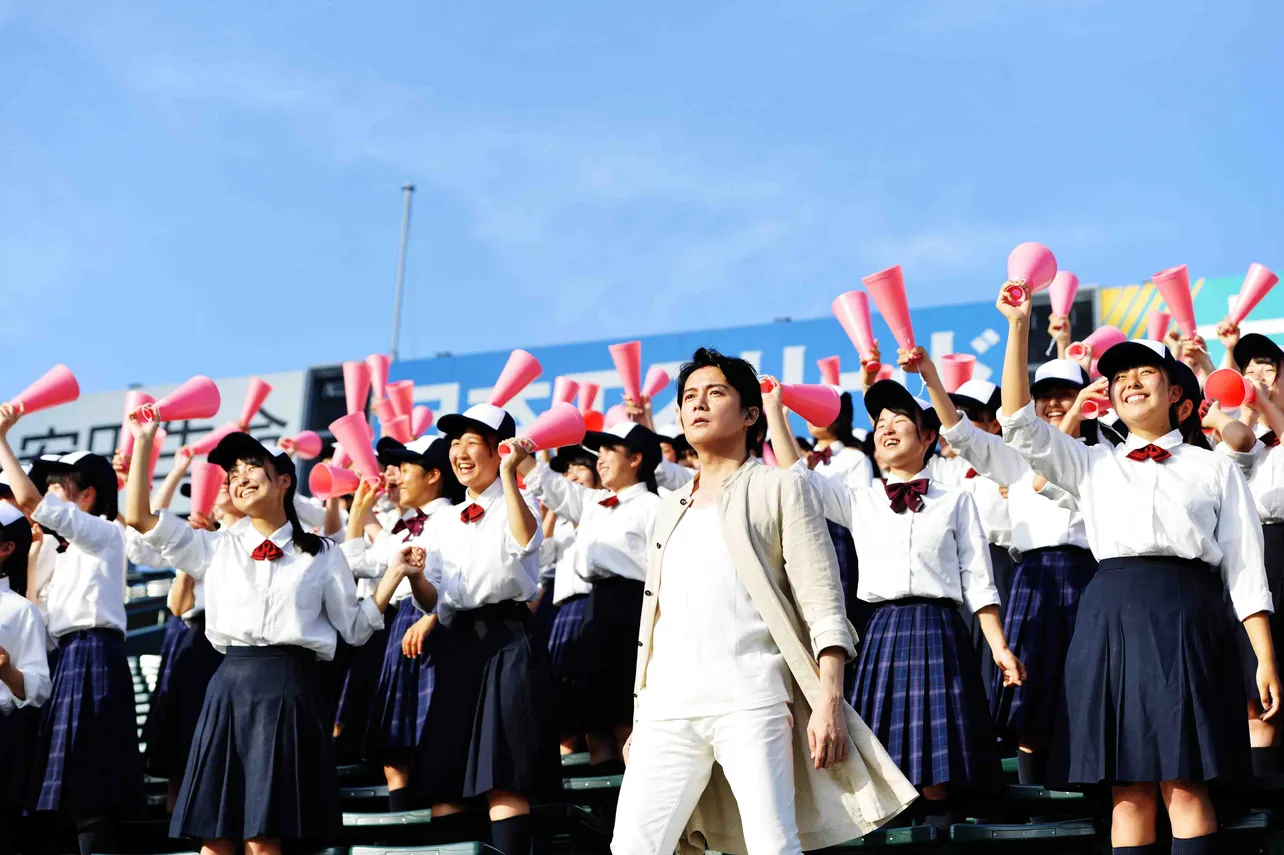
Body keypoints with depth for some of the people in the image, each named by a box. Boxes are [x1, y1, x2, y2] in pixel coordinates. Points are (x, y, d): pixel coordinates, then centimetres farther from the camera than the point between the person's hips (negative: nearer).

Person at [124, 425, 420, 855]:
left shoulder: (322, 555, 9)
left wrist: (394, 574, 1)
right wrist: (143, 443, 6)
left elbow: (355, 629, 11)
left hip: (291, 689, -2)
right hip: (230, 685, 2)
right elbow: (139, 517, 9)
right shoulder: (216, 547, 13)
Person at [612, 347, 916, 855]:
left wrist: (829, 703, -14)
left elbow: (823, 607, -2)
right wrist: (639, 715, 18)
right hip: (667, 707, 6)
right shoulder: (671, 508, 23)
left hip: (750, 704, -5)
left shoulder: (780, 488, 6)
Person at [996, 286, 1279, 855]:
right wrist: (1019, 326, 4)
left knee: (1184, 784, -7)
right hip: (1112, 613, 2)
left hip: (1188, 614, -2)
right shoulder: (1093, 465, 20)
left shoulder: (1215, 469, 15)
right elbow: (1020, 424, 8)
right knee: (1129, 787, 0)